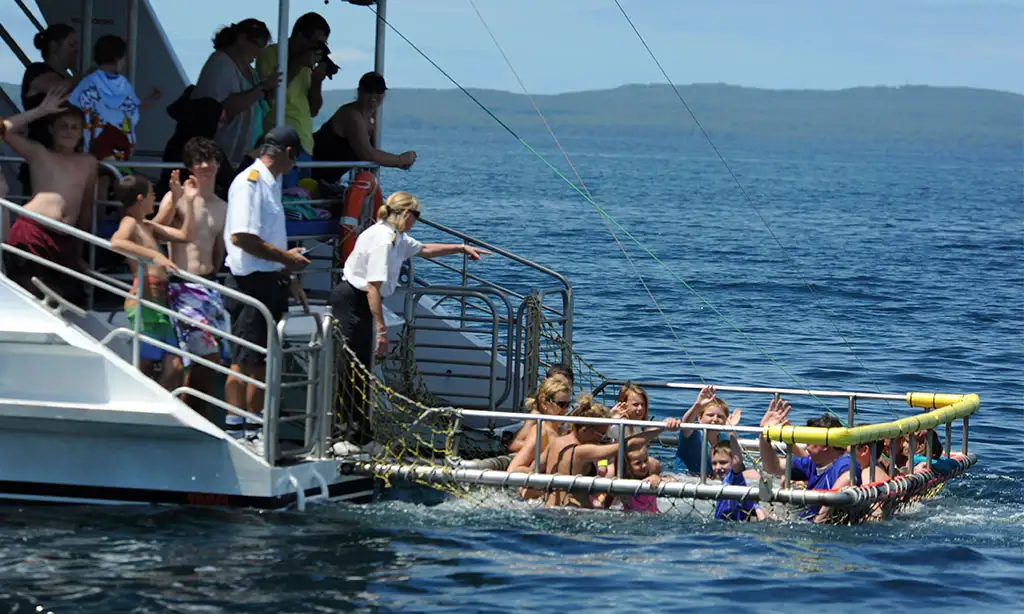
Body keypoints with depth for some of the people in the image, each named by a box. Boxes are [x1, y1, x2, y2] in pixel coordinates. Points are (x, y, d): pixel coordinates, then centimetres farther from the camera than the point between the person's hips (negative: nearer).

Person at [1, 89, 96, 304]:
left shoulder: (88, 163, 21)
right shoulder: (38, 153, 11)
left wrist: (78, 251, 26)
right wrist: (42, 110, 1)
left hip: (64, 239, 5)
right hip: (32, 232, -5)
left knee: (73, 298, 0)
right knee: (30, 297, -13)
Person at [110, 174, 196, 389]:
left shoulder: (148, 227, 20)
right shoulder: (130, 223, -6)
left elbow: (186, 236, 23)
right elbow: (116, 242, -29)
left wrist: (189, 201, 19)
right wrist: (154, 255, -33)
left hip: (159, 299, 9)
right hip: (144, 300, -9)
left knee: (173, 367, 4)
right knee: (144, 366, -6)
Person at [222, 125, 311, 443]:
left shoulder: (270, 184, 17)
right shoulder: (249, 182, -14)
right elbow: (241, 237, -23)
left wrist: (288, 277, 22)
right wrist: (287, 258, -17)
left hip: (271, 281, 10)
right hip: (252, 281, -10)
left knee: (262, 360, 13)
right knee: (244, 360, -6)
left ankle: (256, 430, 19)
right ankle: (234, 430, -2)